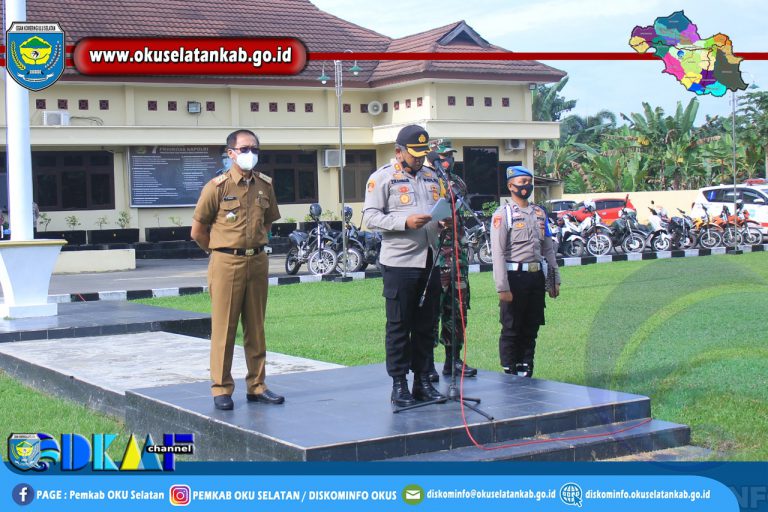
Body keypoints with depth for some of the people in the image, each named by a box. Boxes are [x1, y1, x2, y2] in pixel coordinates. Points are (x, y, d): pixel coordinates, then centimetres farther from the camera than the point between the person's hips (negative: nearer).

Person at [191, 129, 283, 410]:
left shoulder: (265, 185, 7)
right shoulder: (217, 186, -7)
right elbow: (198, 230, 0)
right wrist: (220, 251, 9)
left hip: (257, 262, 5)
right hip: (226, 264, -4)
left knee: (256, 327, 9)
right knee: (223, 328, -1)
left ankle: (256, 386, 18)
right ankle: (221, 389, 6)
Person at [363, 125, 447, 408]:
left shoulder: (431, 177, 18)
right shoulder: (383, 177, -1)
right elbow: (370, 216, -9)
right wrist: (405, 222, -20)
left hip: (430, 261, 6)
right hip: (399, 263, -6)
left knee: (426, 325, 9)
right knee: (399, 326, -1)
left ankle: (423, 380, 17)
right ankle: (399, 385, 5)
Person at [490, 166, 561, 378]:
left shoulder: (540, 213, 14)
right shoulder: (503, 214, -6)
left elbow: (548, 249, 17)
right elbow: (498, 253, -12)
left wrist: (554, 280, 12)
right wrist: (503, 288, -17)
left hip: (537, 276, 6)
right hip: (515, 276, -6)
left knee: (531, 329, 11)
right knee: (511, 330, -1)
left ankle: (525, 373, 20)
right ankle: (509, 376, 6)